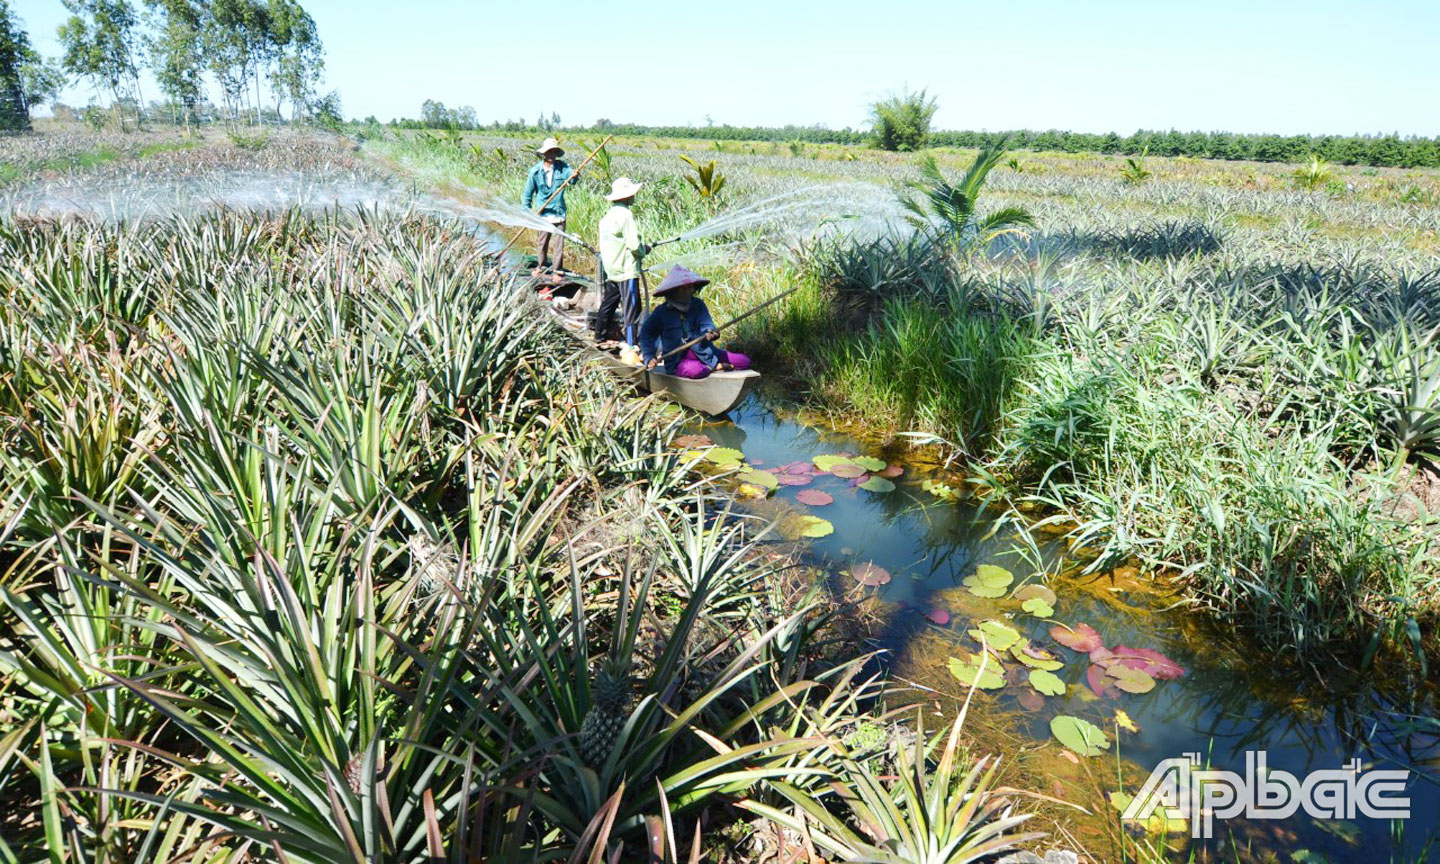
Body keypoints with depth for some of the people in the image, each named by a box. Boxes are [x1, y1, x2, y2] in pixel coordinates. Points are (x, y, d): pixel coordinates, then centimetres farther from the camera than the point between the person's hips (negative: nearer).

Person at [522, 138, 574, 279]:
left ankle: (558, 271, 12)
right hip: (543, 213, 0)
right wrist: (527, 211, 4)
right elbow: (529, 192, 4)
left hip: (559, 213, 0)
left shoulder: (562, 166, -1)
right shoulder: (536, 171, -3)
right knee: (541, 243, 13)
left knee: (559, 243, 1)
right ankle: (541, 266, 33)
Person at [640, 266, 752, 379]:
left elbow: (706, 324, -10)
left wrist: (710, 332, -35)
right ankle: (715, 366, -13)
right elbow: (646, 334, 2)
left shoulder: (698, 305, 2)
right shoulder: (662, 312, -5)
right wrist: (649, 357, -9)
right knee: (693, 370, -42)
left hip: (700, 352, 3)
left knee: (744, 361, -9)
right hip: (677, 360, -3)